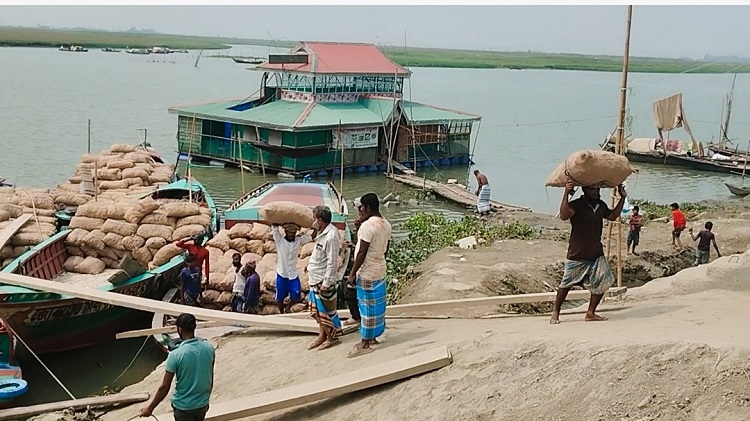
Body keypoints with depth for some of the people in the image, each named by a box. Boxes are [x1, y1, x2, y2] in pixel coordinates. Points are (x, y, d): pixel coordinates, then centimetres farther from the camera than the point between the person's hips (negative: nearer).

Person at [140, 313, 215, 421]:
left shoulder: (175, 355, -22)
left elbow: (164, 387, -16)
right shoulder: (209, 348, -8)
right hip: (202, 404, 4)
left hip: (183, 406, -4)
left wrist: (150, 408, -3)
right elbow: (210, 379, 3)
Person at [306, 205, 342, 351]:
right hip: (315, 279, 10)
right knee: (318, 309, 17)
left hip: (323, 280, -10)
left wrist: (326, 283, -21)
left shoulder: (331, 236, -24)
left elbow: (332, 262, -23)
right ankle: (322, 335, 29)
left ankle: (333, 337, 16)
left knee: (326, 310, 3)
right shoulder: (323, 233, 5)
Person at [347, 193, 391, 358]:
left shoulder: (367, 225, -23)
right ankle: (372, 337, 27)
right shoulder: (386, 225, 5)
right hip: (380, 270, 9)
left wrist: (352, 273, -14)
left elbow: (362, 253, -22)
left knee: (367, 307, -1)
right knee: (377, 306, 16)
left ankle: (365, 344, 6)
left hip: (367, 273, -9)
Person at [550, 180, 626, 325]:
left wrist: (622, 198, 21)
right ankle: (555, 312, 20)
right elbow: (564, 215, -35)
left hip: (597, 254, 6)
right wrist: (566, 194, -43)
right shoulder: (576, 205, -15)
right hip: (577, 255, -6)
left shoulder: (601, 205, 8)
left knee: (603, 282, -5)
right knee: (566, 284, 4)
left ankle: (591, 313, 9)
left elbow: (613, 216, 27)